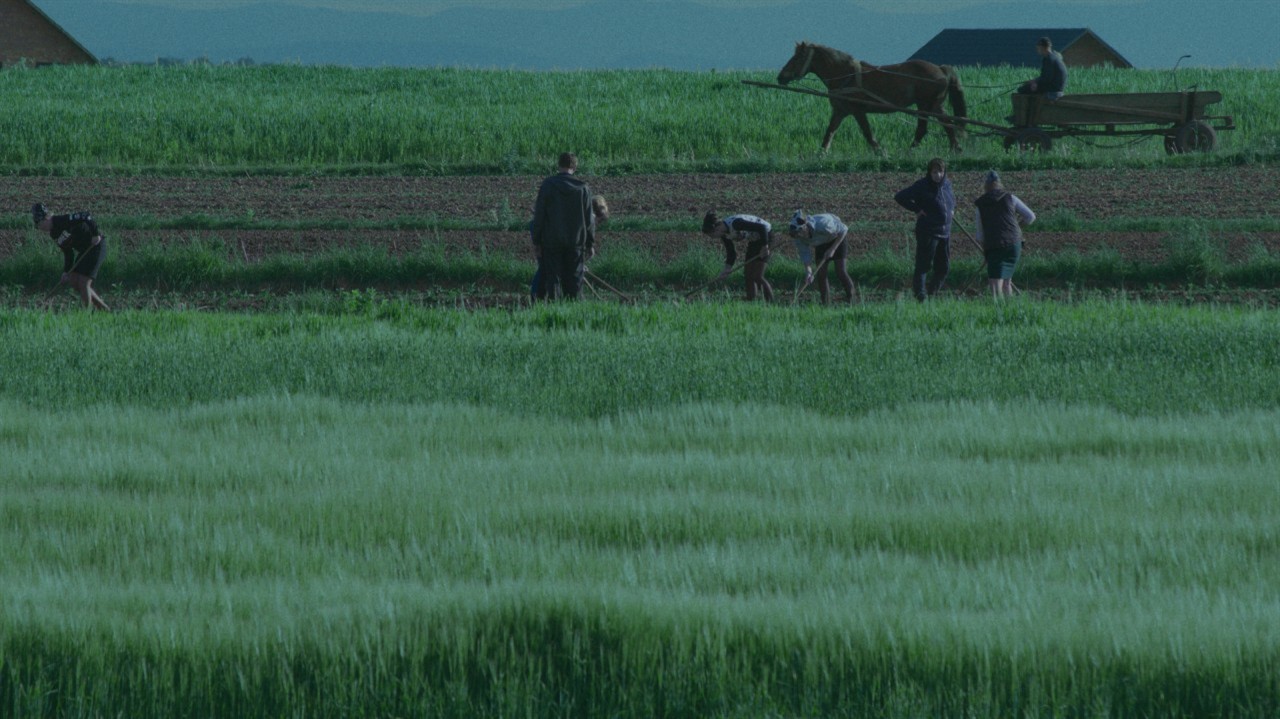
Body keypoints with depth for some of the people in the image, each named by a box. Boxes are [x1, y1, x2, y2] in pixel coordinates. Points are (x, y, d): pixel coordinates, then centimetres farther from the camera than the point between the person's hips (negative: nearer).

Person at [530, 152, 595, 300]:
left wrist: (536, 242, 2)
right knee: (573, 279, 6)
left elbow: (539, 216, -4)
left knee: (552, 278, 1)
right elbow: (589, 220, 3)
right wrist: (590, 244, 10)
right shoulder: (583, 188, 0)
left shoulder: (547, 185, -5)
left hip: (551, 241, -1)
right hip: (576, 242, 1)